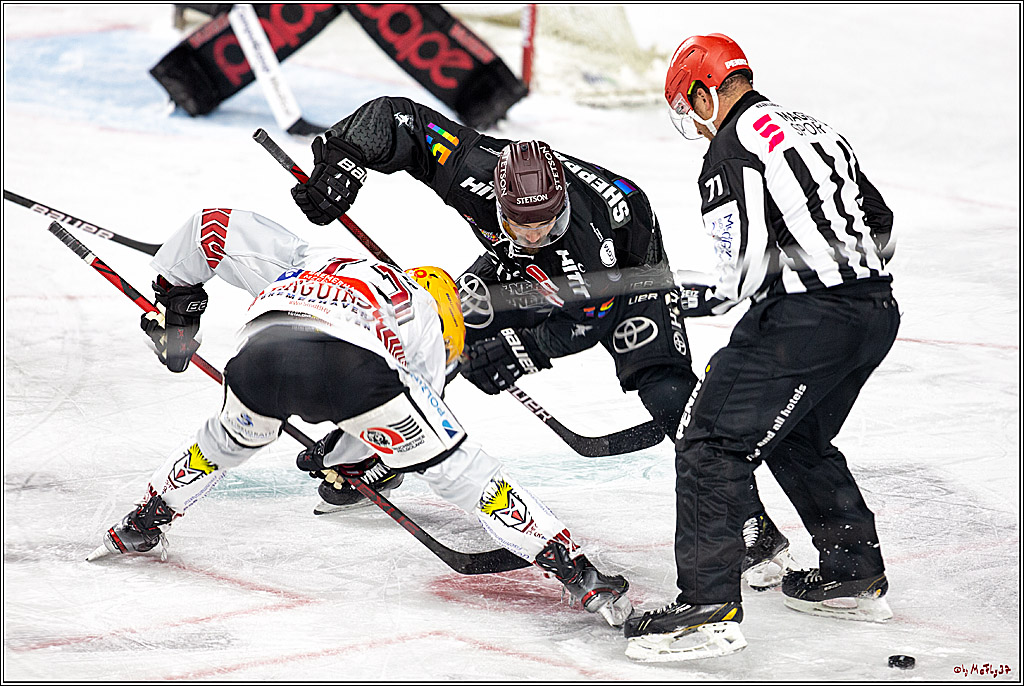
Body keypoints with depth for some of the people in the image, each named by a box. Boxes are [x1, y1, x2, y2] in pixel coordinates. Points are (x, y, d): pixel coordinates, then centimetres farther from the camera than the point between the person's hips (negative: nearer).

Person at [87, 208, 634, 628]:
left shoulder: (302, 261, 43)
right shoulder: (425, 318, 36)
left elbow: (214, 228, 40)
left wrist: (175, 300, 50)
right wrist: (340, 459, 48)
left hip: (261, 351, 3)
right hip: (350, 361, -3)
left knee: (230, 438, 37)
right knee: (455, 466, 9)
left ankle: (139, 526, 48)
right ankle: (578, 574, 5)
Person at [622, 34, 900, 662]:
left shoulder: (733, 146, -7)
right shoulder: (815, 128, 20)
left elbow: (746, 270, -15)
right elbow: (880, 223, 22)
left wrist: (693, 299, 2)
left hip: (807, 316, -9)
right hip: (877, 313, 9)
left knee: (714, 442, -5)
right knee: (800, 441, 28)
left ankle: (710, 606, -11)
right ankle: (857, 576, 34)